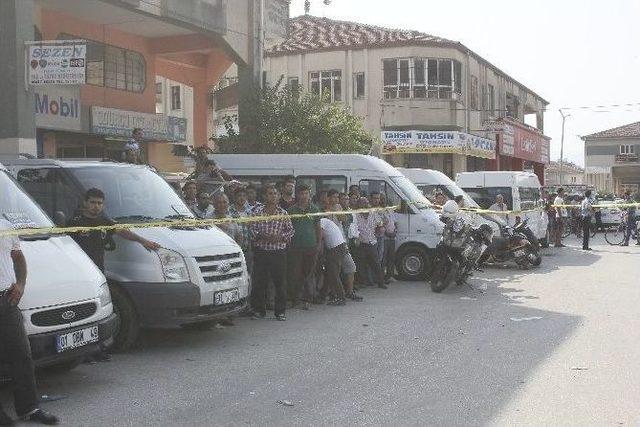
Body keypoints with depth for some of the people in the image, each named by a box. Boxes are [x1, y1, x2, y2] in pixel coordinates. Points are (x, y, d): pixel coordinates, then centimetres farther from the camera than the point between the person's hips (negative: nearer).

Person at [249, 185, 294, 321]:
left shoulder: (283, 213, 6)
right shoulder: (258, 211, 4)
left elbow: (290, 231, 8)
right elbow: (252, 228, 2)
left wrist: (279, 237, -9)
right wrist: (262, 236, -14)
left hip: (279, 252, 0)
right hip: (261, 251, 0)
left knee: (280, 282, 1)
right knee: (260, 281, 4)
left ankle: (280, 311, 10)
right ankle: (259, 310, 16)